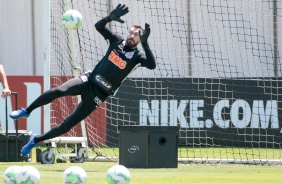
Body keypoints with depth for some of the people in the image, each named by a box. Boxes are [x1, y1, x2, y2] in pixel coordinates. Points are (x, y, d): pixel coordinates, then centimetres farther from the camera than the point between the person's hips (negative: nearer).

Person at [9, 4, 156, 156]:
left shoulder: (137, 56, -4)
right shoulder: (117, 41, 6)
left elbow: (152, 65, -24)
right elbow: (98, 26, -2)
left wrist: (145, 43, -35)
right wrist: (110, 17, -23)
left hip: (98, 94, -2)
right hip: (88, 80, 2)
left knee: (67, 125, -5)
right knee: (58, 91, -26)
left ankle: (36, 140, 10)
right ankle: (26, 111, -8)